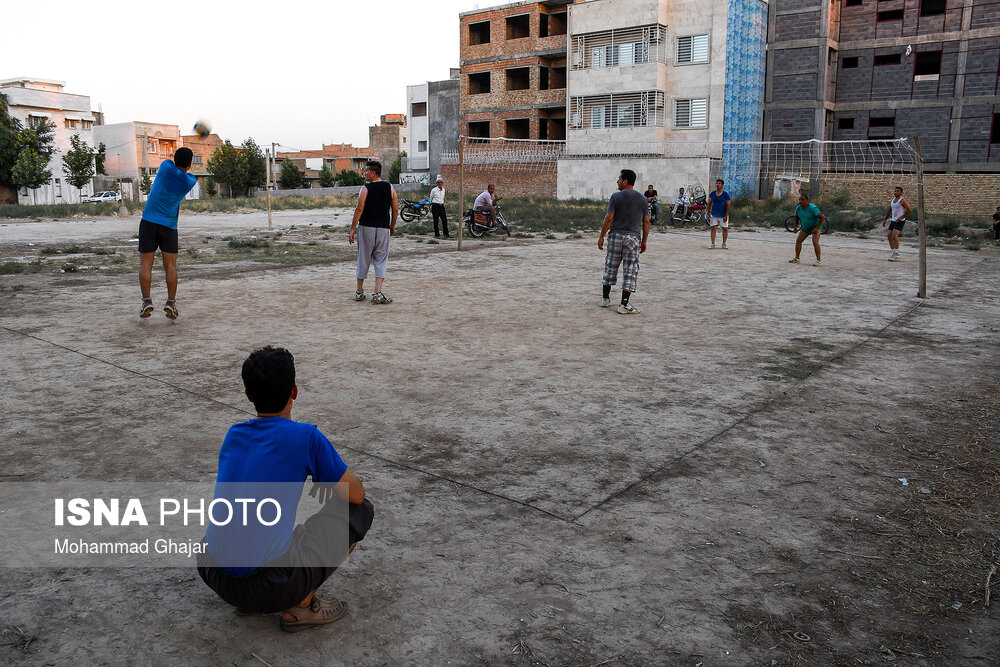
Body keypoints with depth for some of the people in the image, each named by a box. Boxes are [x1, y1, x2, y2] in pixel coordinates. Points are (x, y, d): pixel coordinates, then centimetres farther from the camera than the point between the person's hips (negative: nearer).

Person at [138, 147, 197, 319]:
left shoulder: (166, 165, -2)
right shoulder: (190, 181, -1)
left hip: (149, 221, 0)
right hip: (169, 226, 0)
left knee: (145, 264, 2)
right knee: (170, 265, 4)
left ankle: (146, 302, -4)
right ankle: (171, 303, -2)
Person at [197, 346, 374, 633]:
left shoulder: (233, 435, 9)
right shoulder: (306, 437, -9)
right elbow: (356, 494, 1)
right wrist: (331, 479, 22)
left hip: (211, 574, 7)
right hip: (271, 586, -6)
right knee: (361, 510, 8)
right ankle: (300, 607, 4)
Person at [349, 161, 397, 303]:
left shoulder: (366, 188, -7)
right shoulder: (390, 188, 4)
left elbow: (359, 209, -12)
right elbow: (395, 210, 6)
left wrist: (352, 229, -8)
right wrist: (392, 226, 19)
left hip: (366, 227, -2)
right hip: (383, 229, 2)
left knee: (363, 259, 10)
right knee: (381, 261, 4)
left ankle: (359, 292, 19)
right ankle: (377, 294, -8)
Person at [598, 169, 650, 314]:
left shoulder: (616, 197, -4)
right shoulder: (642, 199, 4)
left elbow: (609, 218, -8)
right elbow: (646, 222, 5)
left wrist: (601, 237, 0)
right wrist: (644, 241, 13)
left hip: (615, 236, 0)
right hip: (633, 237, 0)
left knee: (611, 267, 14)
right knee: (630, 271, 1)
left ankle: (606, 298, 23)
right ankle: (624, 304, -4)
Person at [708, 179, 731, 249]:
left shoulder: (726, 194, -9)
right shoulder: (712, 194, 1)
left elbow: (728, 205, -9)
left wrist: (726, 216, -15)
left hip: (723, 215, -2)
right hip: (714, 215, 2)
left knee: (725, 229, 4)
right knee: (713, 228, -3)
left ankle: (723, 244, 16)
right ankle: (713, 244, 1)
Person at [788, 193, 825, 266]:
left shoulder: (813, 208, -28)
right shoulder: (798, 208, -10)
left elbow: (822, 217, -23)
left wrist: (816, 228, -28)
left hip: (816, 226, -7)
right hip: (805, 227, 7)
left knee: (815, 242, -24)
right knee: (798, 241, 0)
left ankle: (819, 260, -20)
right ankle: (797, 259, 10)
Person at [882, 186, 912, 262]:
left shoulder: (903, 201, -9)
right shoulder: (892, 200, 14)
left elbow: (909, 210, -10)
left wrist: (901, 217, -18)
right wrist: (885, 220, 17)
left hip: (900, 221, -8)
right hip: (893, 221, 8)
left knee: (894, 236, -19)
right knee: (889, 237, 3)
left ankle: (897, 255, -15)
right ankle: (894, 253, 13)